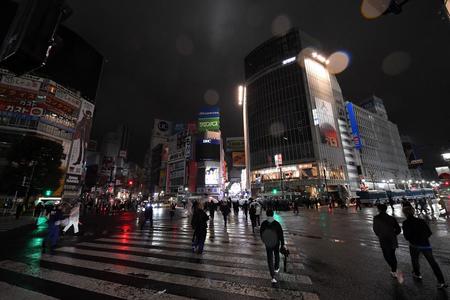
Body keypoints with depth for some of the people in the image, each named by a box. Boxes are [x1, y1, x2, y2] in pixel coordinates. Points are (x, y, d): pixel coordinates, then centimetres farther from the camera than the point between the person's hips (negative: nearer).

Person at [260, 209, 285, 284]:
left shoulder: (263, 224, -15)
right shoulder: (277, 224, -22)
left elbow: (261, 233, -2)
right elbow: (281, 235, -16)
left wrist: (264, 241, 17)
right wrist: (282, 244, -5)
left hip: (268, 244, 0)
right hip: (276, 243, 0)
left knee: (270, 259, 9)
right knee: (276, 255, 27)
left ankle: (273, 277, 4)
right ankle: (276, 268, 49)